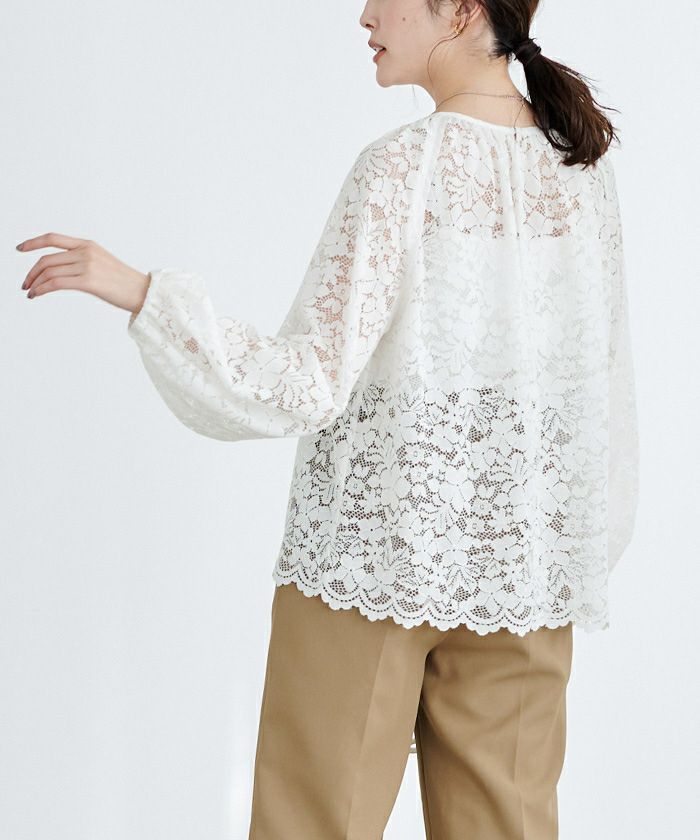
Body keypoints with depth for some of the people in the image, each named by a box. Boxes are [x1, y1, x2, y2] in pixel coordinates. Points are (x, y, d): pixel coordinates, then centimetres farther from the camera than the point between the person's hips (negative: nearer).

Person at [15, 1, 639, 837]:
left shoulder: (403, 165, -15)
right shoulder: (583, 163, 2)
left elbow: (309, 383, -19)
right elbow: (604, 373, 7)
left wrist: (136, 290, -20)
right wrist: (587, 542, 18)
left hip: (376, 546, -5)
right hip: (524, 558, 5)